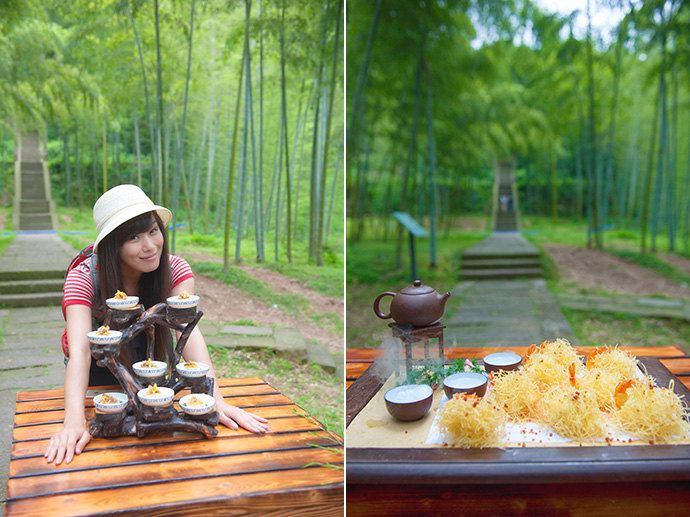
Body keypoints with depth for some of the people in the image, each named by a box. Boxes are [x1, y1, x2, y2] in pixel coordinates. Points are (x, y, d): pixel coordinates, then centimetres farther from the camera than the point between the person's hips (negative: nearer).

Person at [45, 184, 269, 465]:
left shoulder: (175, 269, -21)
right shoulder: (84, 278, -28)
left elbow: (188, 330, -34)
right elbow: (80, 349, -41)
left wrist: (215, 399, -48)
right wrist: (74, 422, -57)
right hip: (98, 372, -1)